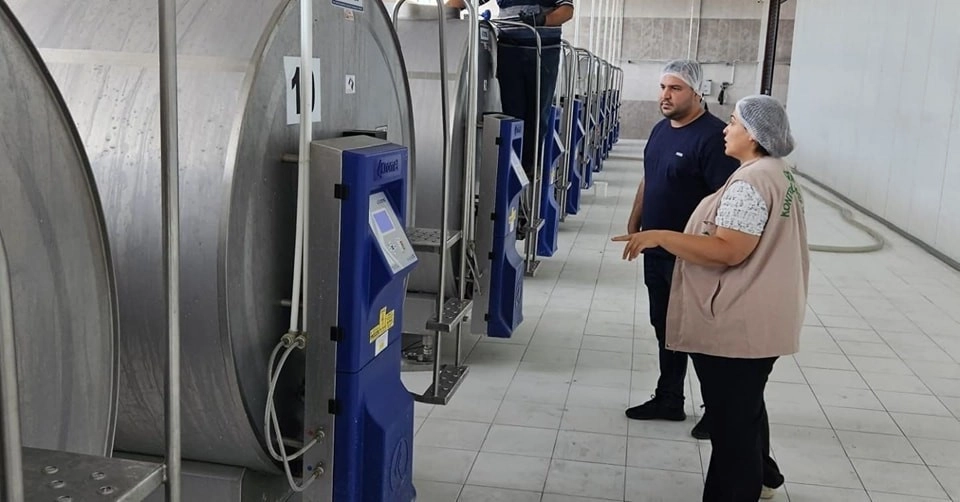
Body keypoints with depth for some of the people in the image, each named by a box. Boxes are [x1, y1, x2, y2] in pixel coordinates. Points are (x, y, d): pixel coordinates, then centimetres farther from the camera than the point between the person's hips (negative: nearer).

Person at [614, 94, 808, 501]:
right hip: (759, 321, 11)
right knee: (745, 407, 27)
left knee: (730, 419, 3)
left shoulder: (751, 182, -22)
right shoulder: (779, 175, 11)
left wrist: (660, 237, -24)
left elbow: (727, 252, -28)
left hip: (737, 325, -11)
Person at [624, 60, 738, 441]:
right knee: (665, 328, 16)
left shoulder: (712, 136, -18)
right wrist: (634, 224, 18)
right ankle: (669, 399, 30)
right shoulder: (661, 129, 10)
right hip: (656, 250, 8)